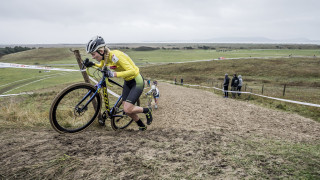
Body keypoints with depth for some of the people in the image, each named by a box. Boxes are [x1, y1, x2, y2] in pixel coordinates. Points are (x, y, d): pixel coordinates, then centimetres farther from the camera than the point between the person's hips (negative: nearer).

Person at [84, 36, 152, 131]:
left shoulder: (115, 56, -30)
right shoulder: (105, 57, -5)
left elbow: (132, 71, -36)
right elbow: (101, 66, 19)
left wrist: (114, 74, -40)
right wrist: (92, 64, 0)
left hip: (137, 81, -8)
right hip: (127, 82, 8)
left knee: (127, 109, -14)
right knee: (127, 109, 8)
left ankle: (147, 111, 13)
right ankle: (142, 126, 29)